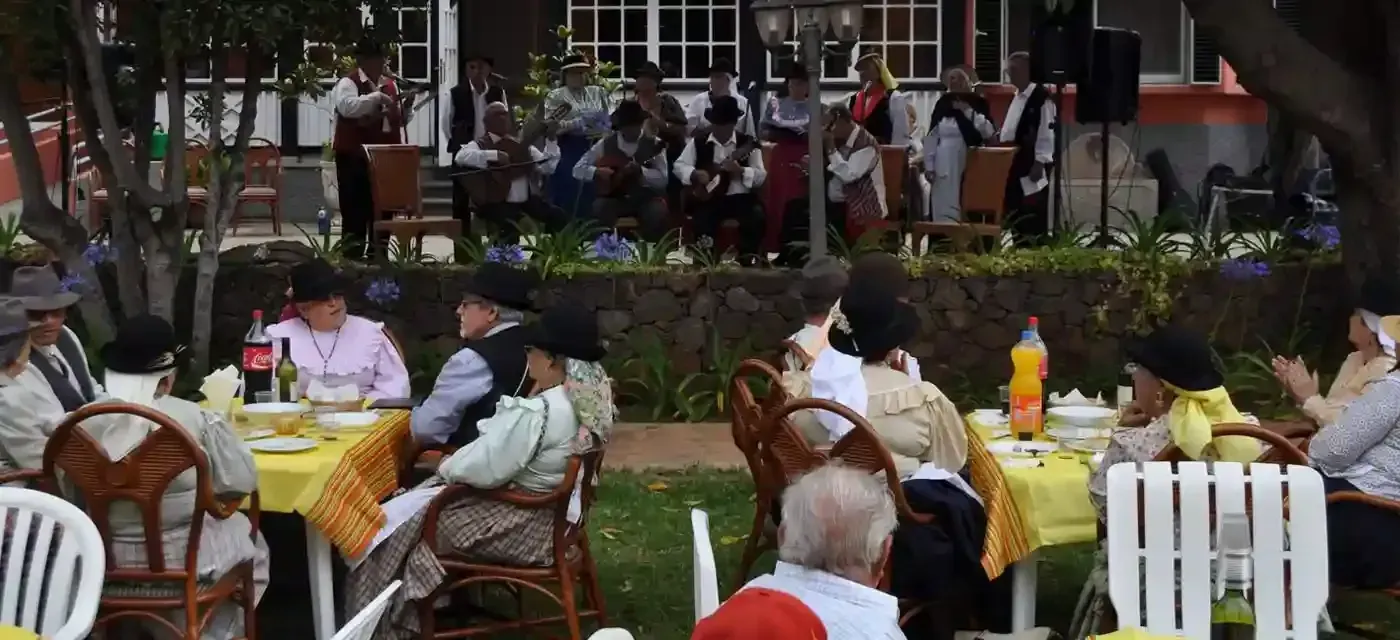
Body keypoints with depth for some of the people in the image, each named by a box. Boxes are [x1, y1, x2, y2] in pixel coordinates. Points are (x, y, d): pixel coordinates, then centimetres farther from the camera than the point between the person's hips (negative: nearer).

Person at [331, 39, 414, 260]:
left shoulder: (391, 84, 14)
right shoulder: (348, 83, -6)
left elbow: (401, 119, 20)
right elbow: (347, 107, -27)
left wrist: (405, 110, -1)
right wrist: (376, 96, -28)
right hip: (354, 155, -6)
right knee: (355, 208, -4)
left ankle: (378, 254, 18)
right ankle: (353, 254, 0)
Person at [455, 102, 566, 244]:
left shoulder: (521, 144, 15)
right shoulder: (480, 145, -2)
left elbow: (546, 167, 11)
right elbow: (461, 157, -24)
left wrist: (551, 140, -2)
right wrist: (494, 155, -28)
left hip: (524, 201, 6)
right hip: (496, 203, -6)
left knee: (557, 215, -10)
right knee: (510, 226, -34)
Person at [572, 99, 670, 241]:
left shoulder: (653, 144, 0)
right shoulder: (606, 144, 3)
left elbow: (662, 179, -9)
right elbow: (578, 169, 3)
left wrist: (640, 171, -25)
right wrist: (597, 172, -17)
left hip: (645, 197, -1)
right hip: (614, 196, 1)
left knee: (657, 212, -31)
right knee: (600, 208, -30)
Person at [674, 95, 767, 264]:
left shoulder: (748, 144, 3)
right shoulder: (698, 142, 9)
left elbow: (761, 177, -2)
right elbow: (679, 165, 7)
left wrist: (740, 171, -21)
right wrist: (695, 174, -13)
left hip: (739, 198, 0)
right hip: (708, 198, 0)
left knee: (756, 217, -29)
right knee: (702, 220, -31)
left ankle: (748, 259, -17)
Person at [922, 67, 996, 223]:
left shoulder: (978, 103, 2)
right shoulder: (943, 104, 7)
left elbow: (989, 132, -8)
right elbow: (931, 137, 7)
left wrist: (968, 111, -11)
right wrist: (928, 165, 1)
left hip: (971, 163, -2)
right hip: (944, 166, 2)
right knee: (944, 207, 2)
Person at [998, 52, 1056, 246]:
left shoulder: (1041, 97, -10)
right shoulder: (1016, 97, 17)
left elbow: (1046, 133, -15)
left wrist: (1039, 163, -19)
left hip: (1031, 167, -9)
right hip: (1013, 166, 9)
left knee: (1033, 216, -6)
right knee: (1014, 214, 11)